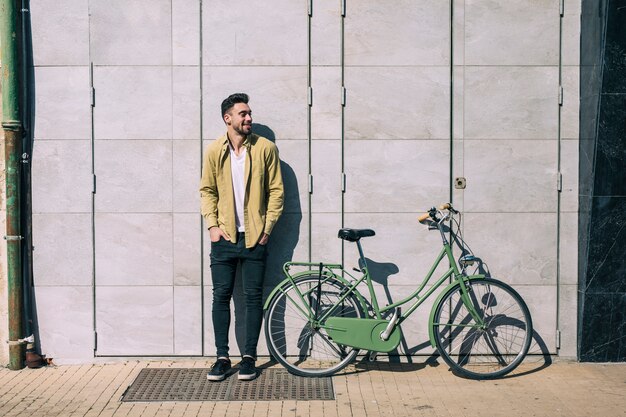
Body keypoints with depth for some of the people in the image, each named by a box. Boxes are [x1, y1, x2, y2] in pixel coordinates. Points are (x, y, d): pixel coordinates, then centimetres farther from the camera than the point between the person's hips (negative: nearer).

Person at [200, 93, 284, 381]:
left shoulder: (266, 148, -2)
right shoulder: (214, 151, 3)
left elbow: (276, 190, 0)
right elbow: (207, 190, 8)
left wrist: (267, 228, -5)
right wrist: (212, 225, -2)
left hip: (254, 237, -1)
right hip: (224, 237, 1)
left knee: (253, 297, 4)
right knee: (221, 296, 4)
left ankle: (249, 357, 15)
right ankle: (222, 358, 14)